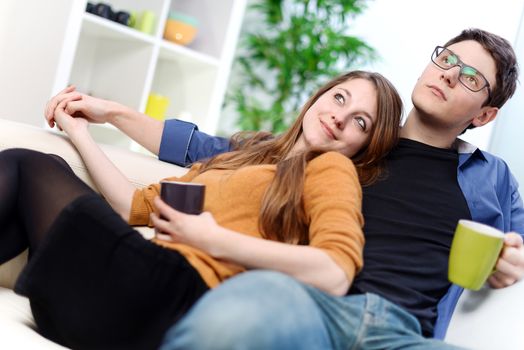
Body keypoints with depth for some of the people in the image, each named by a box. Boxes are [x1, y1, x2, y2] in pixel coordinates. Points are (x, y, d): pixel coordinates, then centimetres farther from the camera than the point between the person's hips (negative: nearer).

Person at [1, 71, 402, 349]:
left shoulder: (332, 167, 5)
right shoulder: (244, 157, 26)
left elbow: (335, 275, -16)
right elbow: (137, 205, 22)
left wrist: (213, 240, -15)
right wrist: (80, 132, 26)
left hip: (178, 296, -7)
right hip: (139, 286, 7)